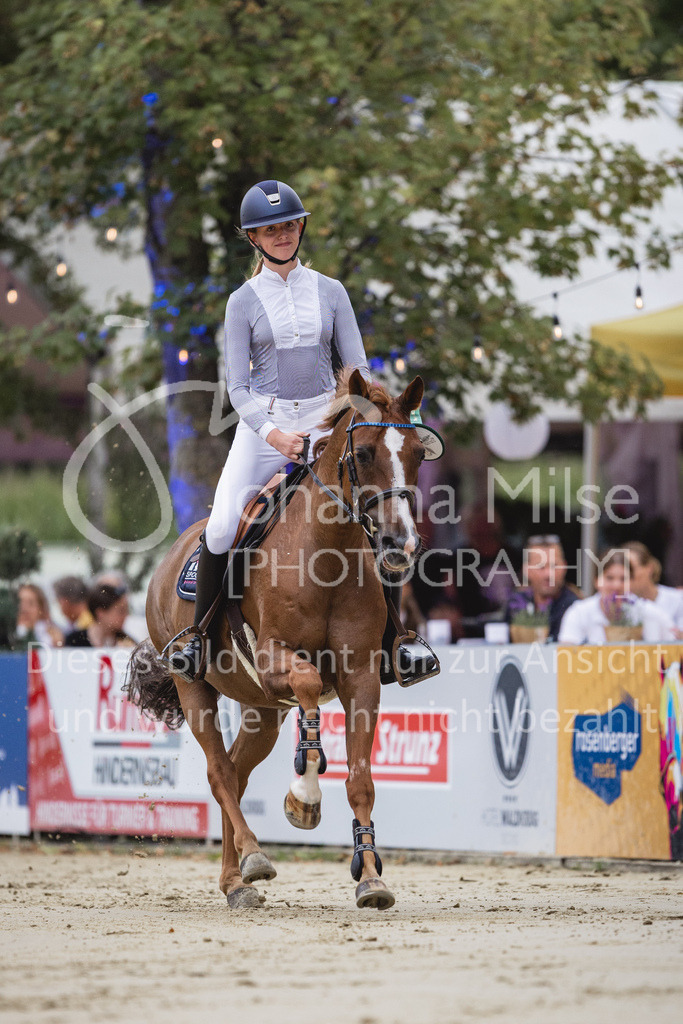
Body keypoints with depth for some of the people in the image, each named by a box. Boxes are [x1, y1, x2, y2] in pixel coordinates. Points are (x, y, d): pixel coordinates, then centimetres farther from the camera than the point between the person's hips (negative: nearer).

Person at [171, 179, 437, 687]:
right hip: (262, 424, -2)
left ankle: (391, 649, 4)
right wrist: (275, 435, -19)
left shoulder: (330, 292, 8)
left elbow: (357, 368, 7)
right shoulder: (244, 302, 2)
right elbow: (238, 386, -3)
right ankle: (201, 640, -2)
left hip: (324, 422, 2)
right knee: (220, 529, -20)